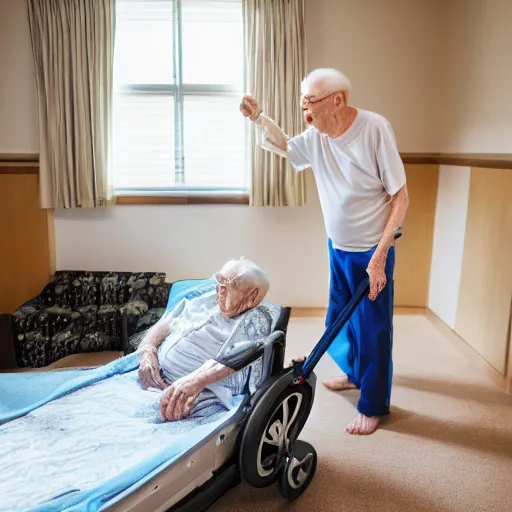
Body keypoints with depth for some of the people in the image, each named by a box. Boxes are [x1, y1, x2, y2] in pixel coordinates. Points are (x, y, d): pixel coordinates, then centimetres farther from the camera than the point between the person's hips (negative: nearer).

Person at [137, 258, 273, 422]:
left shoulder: (256, 319, 1)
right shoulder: (207, 299, 18)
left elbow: (237, 355, -17)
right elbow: (163, 325, 16)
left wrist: (195, 380, -32)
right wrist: (147, 352, -5)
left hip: (198, 394, -6)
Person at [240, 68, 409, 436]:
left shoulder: (375, 128, -23)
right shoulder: (315, 137, -5)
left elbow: (400, 197, -19)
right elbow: (283, 145, 18)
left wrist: (379, 255, -23)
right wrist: (258, 117, 0)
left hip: (371, 251, -6)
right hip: (338, 247, 7)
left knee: (373, 329, 3)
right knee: (339, 319, 21)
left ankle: (374, 406, 21)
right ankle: (354, 374, 46)